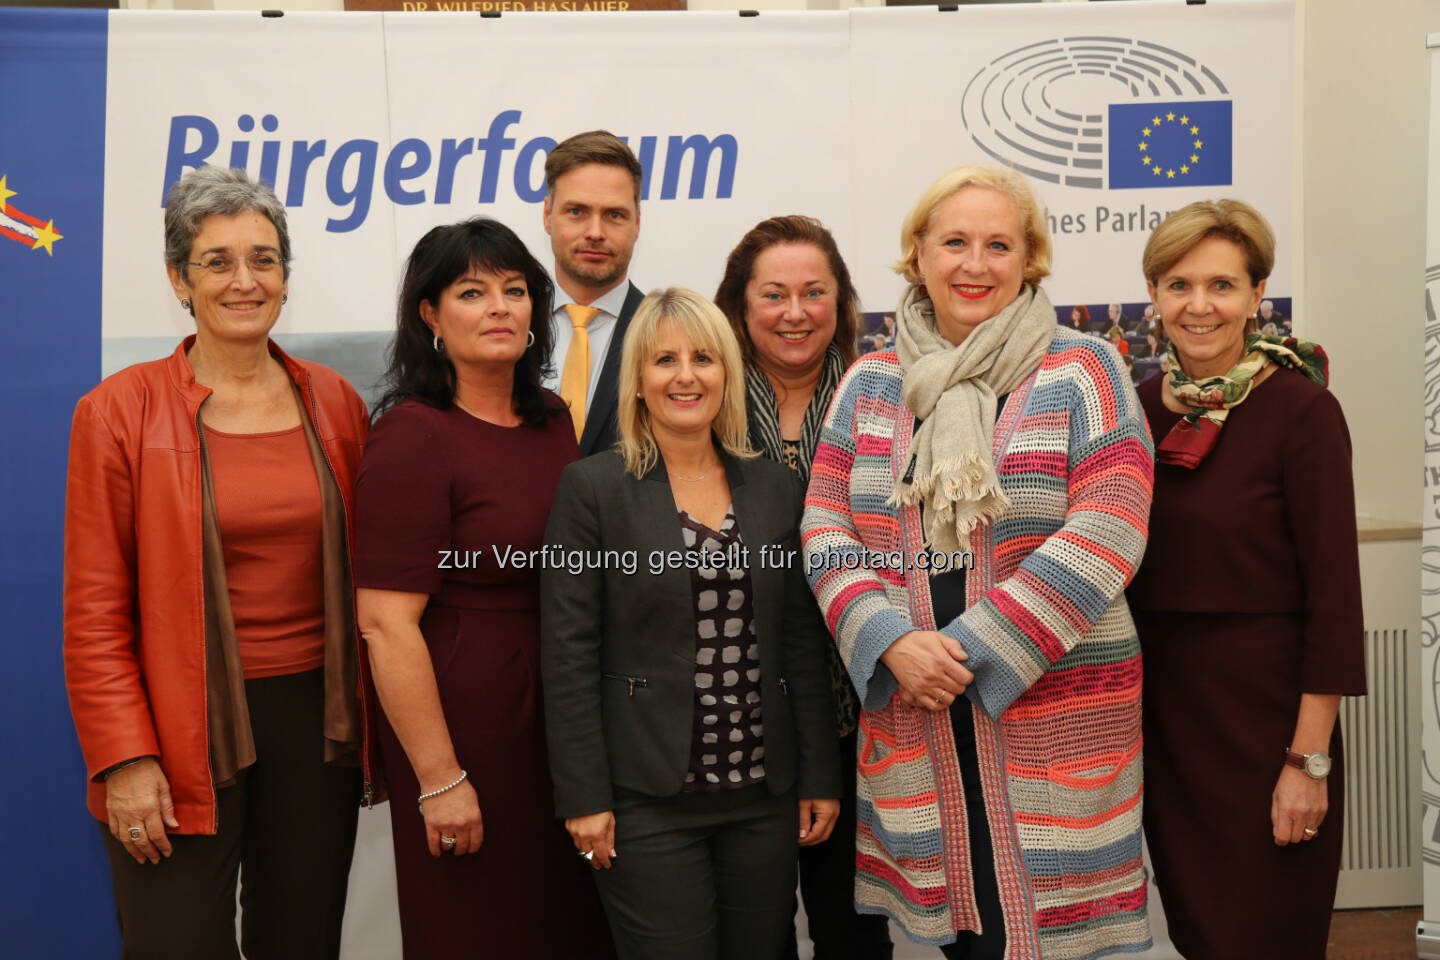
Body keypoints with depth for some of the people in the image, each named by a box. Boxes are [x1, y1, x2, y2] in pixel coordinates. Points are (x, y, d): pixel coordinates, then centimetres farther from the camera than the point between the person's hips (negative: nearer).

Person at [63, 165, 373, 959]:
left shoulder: (335, 403, 5)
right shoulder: (119, 411, -4)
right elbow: (94, 610, -5)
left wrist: (375, 728, 8)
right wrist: (125, 760, -11)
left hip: (313, 722, 3)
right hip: (183, 730, -3)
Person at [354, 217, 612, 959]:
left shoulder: (556, 423, 7)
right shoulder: (412, 438, -14)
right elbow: (386, 625, -18)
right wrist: (439, 780, -18)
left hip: (565, 717, 7)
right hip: (466, 722, -6)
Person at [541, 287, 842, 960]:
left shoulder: (774, 487, 7)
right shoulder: (592, 487, -4)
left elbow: (802, 641, 9)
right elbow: (569, 655, -6)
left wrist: (820, 776, 6)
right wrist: (583, 798, -10)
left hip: (764, 795, 4)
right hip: (647, 798, -4)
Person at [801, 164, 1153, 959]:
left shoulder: (1082, 372, 0)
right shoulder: (869, 385, 10)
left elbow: (1104, 536, -10)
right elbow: (827, 531, 5)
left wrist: (975, 650, -14)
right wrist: (893, 642, -11)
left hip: (1056, 711, -2)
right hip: (913, 722, 3)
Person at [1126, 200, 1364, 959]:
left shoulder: (1300, 409, -11)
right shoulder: (1137, 408, 3)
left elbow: (1333, 590, -13)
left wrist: (1309, 760, -15)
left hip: (1263, 708, -5)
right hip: (1160, 709, 5)